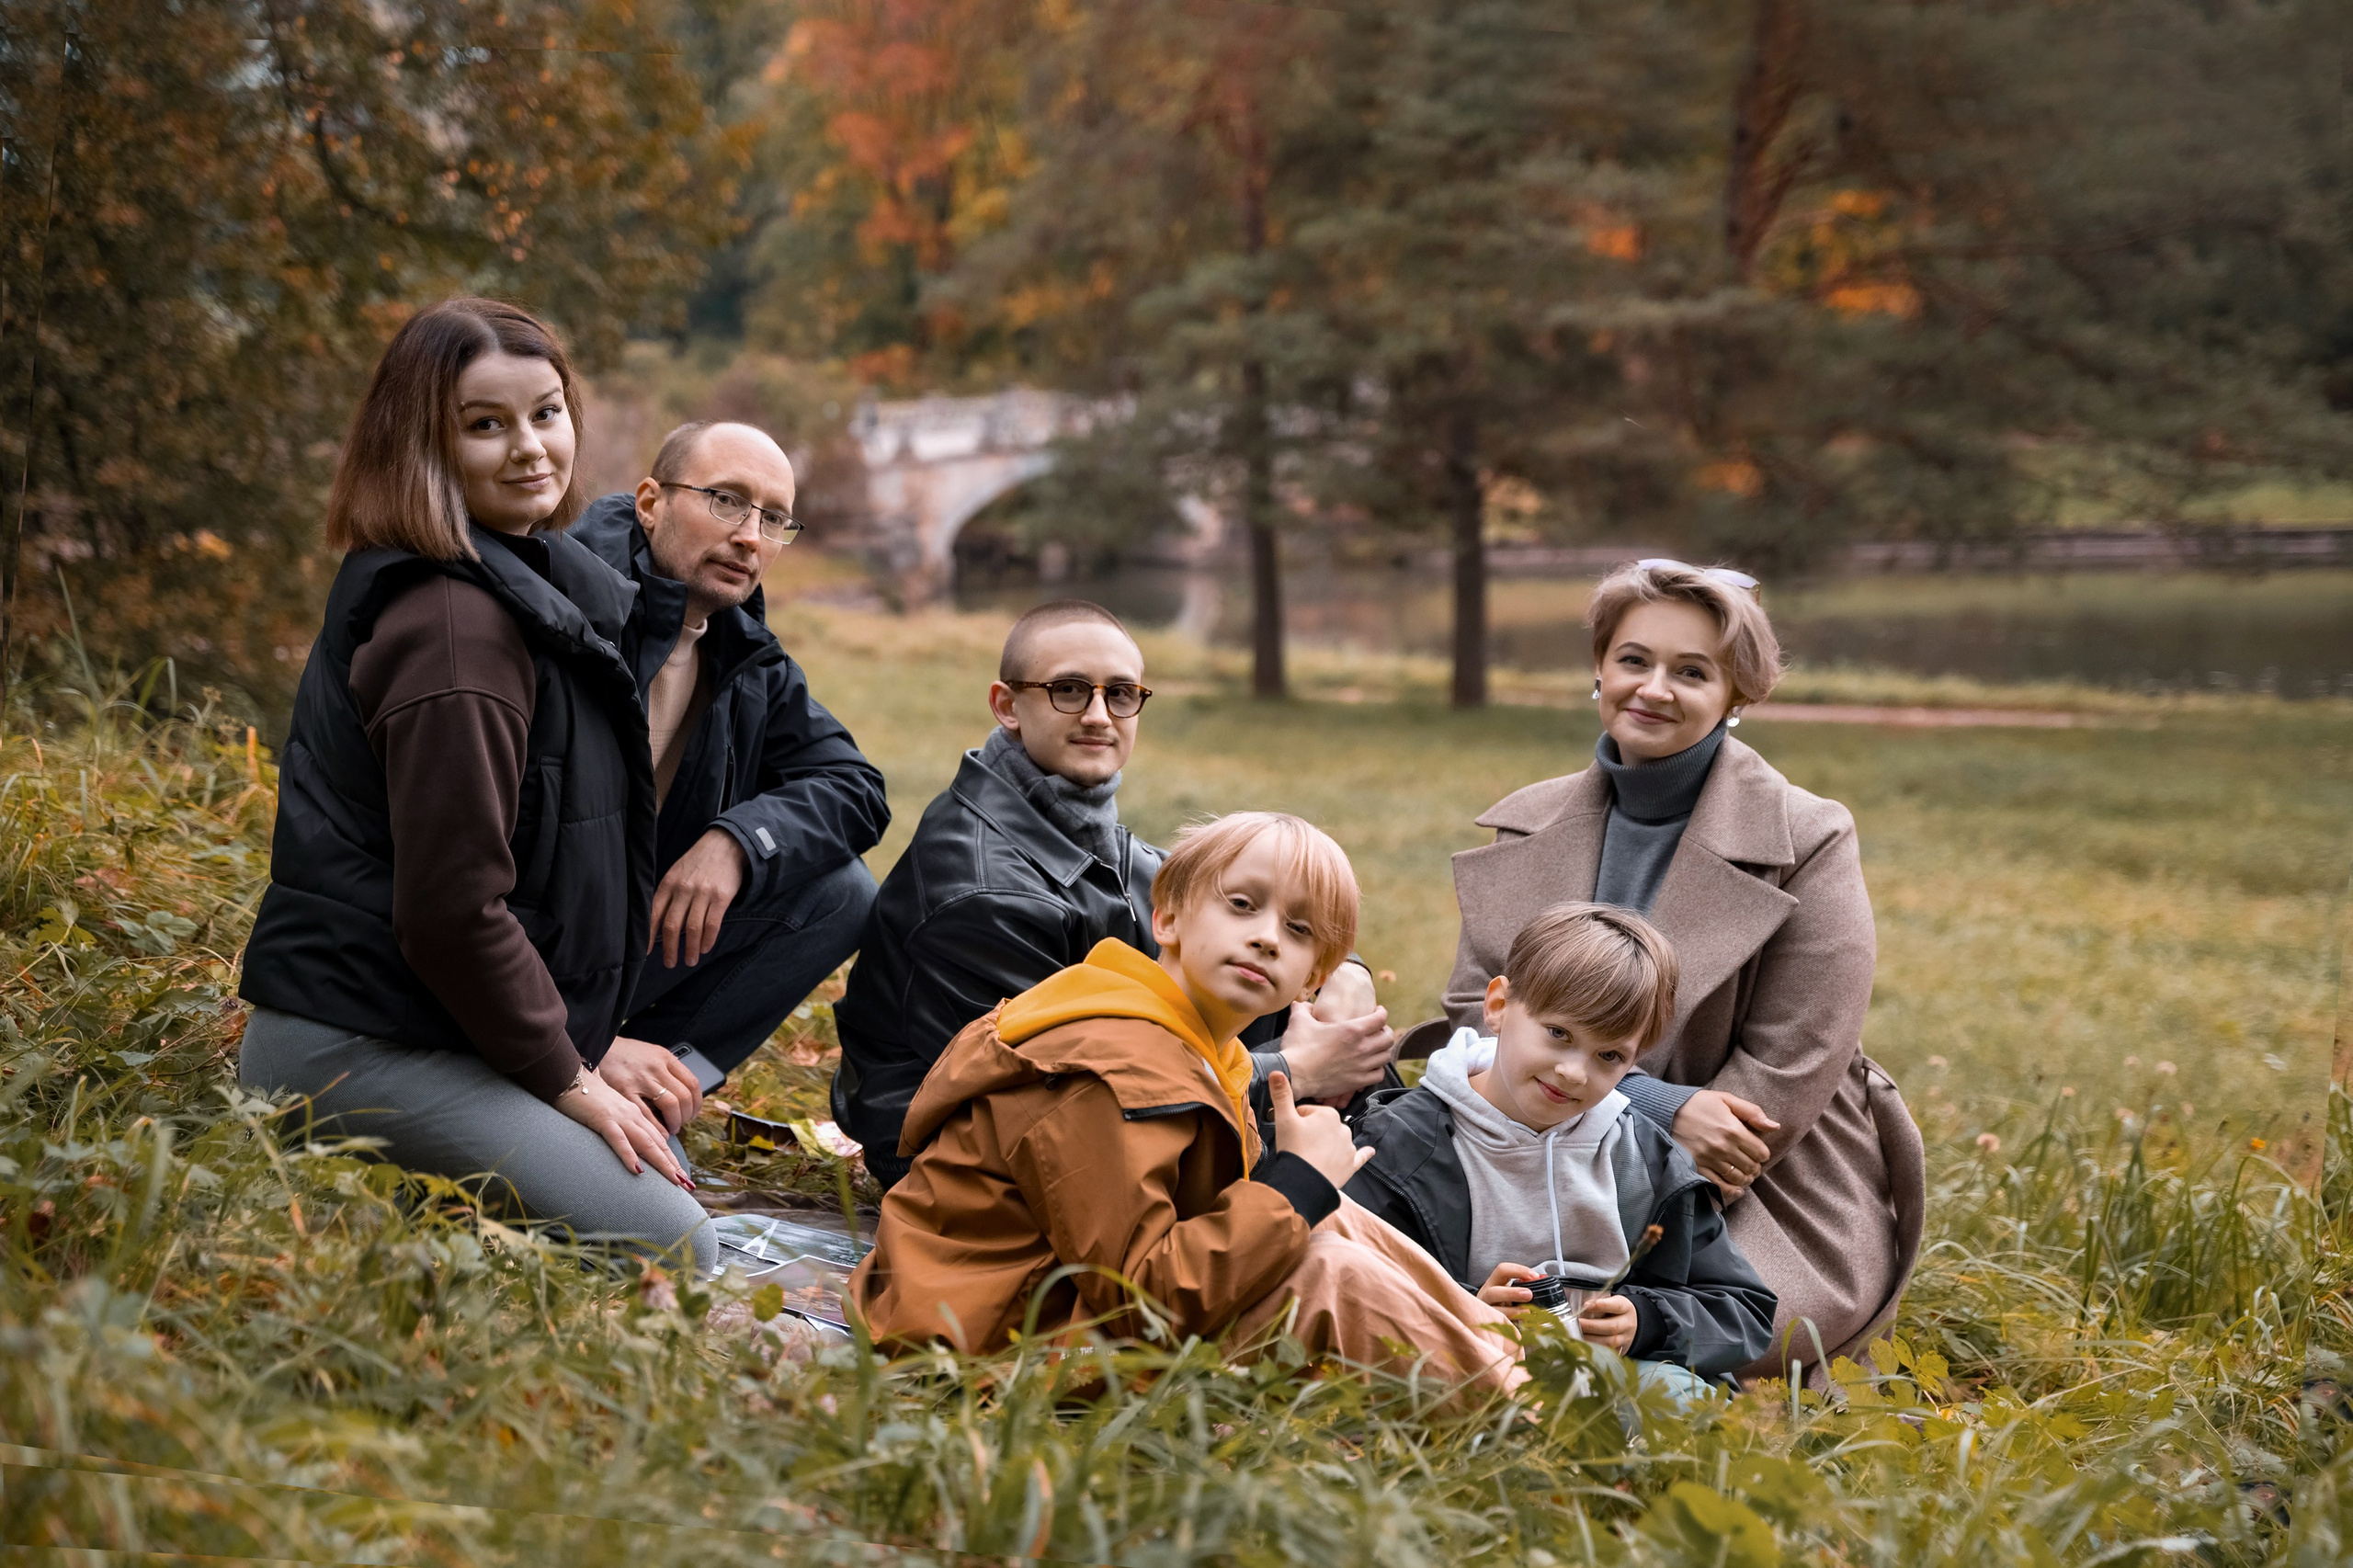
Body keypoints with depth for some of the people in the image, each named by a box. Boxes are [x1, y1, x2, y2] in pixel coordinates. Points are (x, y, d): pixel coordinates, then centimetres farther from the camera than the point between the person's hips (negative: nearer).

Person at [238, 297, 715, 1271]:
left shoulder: (522, 581, 14)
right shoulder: (454, 624, -19)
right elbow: (454, 903, -21)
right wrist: (566, 1075, -12)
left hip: (418, 1027, 10)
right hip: (355, 1043, -10)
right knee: (671, 1245, -15)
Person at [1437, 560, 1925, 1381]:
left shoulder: (1805, 843, -6)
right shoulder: (1528, 829, 7)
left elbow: (1784, 1074, -11)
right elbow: (1478, 1009, -3)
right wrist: (1653, 1106, -18)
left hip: (1774, 1199, -3)